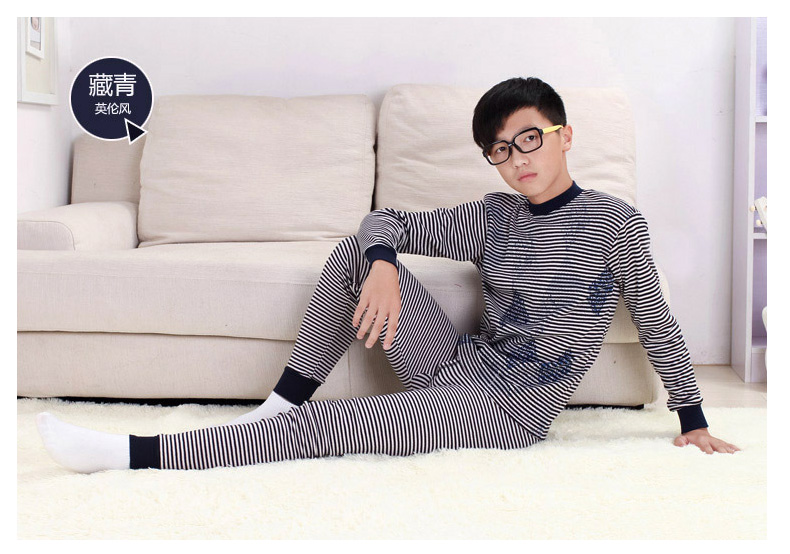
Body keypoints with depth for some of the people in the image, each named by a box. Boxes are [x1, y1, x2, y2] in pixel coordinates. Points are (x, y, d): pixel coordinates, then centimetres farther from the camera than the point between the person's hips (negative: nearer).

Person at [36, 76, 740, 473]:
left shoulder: (614, 222, -7)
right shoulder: (496, 215, 8)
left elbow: (656, 323, 0)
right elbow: (392, 220, 8)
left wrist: (694, 420, 4)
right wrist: (383, 266, -16)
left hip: (507, 409, -6)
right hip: (458, 364, 6)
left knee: (323, 427, -21)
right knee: (358, 247, -9)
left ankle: (130, 453, -22)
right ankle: (283, 401, -8)